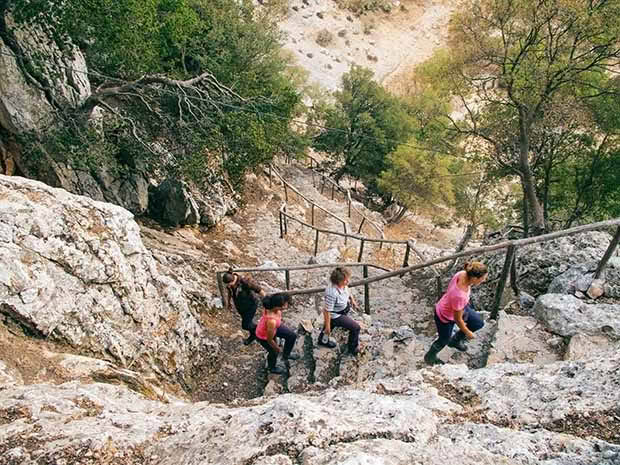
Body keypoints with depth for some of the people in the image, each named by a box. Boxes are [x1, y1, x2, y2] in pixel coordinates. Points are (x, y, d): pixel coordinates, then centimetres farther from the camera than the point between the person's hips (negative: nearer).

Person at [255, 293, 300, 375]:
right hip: (264, 336, -6)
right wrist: (278, 348, -9)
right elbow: (270, 340, -28)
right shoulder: (271, 321, -46)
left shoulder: (272, 305, -29)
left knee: (292, 335, 14)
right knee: (274, 352, 21)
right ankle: (272, 368, 57)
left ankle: (286, 354, 43)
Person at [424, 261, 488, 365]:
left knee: (479, 323, 17)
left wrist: (466, 302, 19)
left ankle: (455, 341, 42)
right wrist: (467, 332, -8)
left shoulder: (463, 274, -25)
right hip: (444, 317, -7)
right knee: (444, 340, 21)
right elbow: (458, 319, -26)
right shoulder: (460, 296, -44)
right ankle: (430, 357, 53)